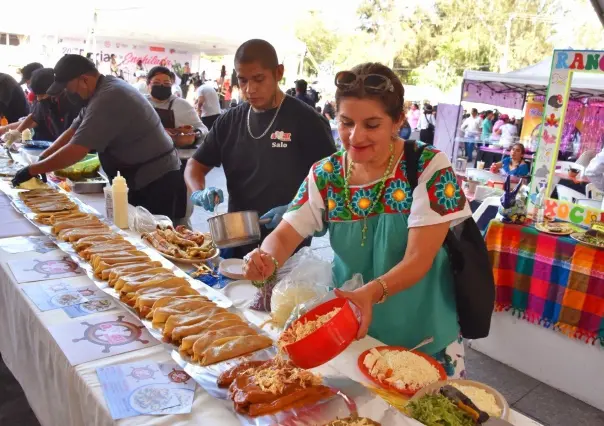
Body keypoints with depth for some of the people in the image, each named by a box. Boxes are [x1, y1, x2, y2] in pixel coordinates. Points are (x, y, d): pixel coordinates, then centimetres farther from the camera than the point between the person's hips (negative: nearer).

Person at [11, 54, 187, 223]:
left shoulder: (108, 99, -23)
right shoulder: (104, 90, 9)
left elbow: (76, 151, -24)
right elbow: (73, 131, 16)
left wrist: (32, 170, -12)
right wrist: (41, 160, 8)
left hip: (157, 185, -10)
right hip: (140, 182, 10)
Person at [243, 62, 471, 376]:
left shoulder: (429, 168, -18)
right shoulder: (325, 175, -7)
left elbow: (419, 259, -23)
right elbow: (285, 235, -8)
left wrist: (372, 292, -41)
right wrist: (266, 258, -30)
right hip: (348, 326, 3)